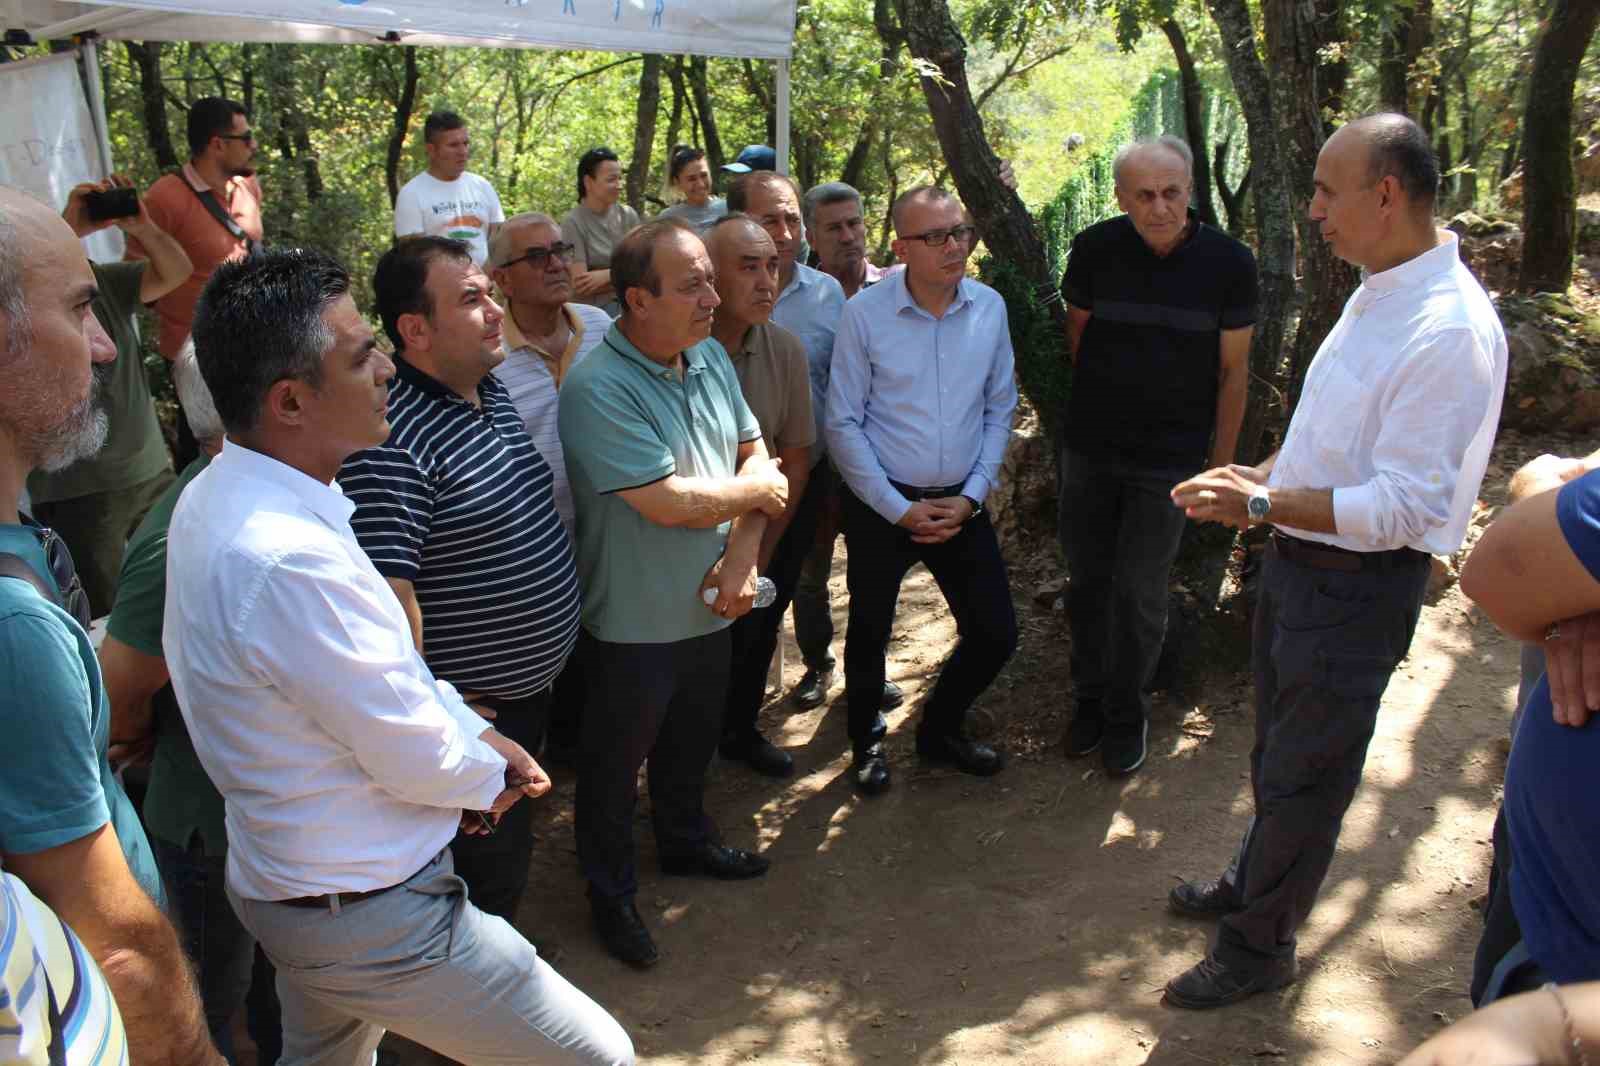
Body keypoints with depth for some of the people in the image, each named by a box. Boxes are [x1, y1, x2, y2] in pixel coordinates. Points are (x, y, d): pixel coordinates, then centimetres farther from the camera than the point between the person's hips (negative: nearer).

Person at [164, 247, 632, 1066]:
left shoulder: (221, 496, -1)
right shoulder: (288, 560, -33)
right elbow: (417, 760, -23)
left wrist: (471, 736, 2)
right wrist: (490, 773, -3)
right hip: (372, 919, -10)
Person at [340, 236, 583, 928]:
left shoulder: (493, 392, 4)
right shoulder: (393, 439, -27)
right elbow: (386, 591, -30)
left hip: (532, 686, 9)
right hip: (476, 712, -9)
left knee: (512, 846, 27)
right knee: (489, 873, 10)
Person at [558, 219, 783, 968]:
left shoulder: (710, 359, 0)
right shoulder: (597, 389, -26)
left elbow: (755, 456, 3)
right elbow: (669, 503, -29)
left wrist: (743, 551, -13)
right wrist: (757, 491, -12)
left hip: (709, 607, 7)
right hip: (635, 624, -7)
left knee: (691, 744, 28)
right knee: (615, 767, 14)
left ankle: (686, 843, 52)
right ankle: (610, 894, 35)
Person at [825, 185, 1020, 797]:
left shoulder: (990, 308, -2)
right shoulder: (865, 313, -13)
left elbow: (999, 409, 5)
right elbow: (843, 424, -10)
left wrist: (972, 496, -4)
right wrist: (900, 510, -11)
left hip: (961, 503, 3)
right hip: (881, 504, -3)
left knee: (996, 633, 7)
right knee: (870, 631, 13)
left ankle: (941, 729, 34)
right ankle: (867, 741, 39)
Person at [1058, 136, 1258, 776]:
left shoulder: (1228, 262, -8)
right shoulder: (1095, 249, -6)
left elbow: (1233, 370, -1)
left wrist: (1221, 463, 0)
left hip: (1171, 459, -2)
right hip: (1089, 451, 2)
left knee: (1140, 592, 1)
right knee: (1087, 579, 11)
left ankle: (1126, 714, 21)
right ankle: (1089, 698, 31)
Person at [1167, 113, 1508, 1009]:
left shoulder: (1450, 331, -26)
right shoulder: (1377, 295, 5)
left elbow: (1406, 509, -28)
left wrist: (1259, 505, -25)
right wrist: (1258, 476, 6)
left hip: (1358, 589, -9)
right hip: (1300, 563, 9)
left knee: (1304, 773, 8)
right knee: (1278, 746, 26)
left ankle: (1260, 945, 28)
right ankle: (1255, 883, 48)